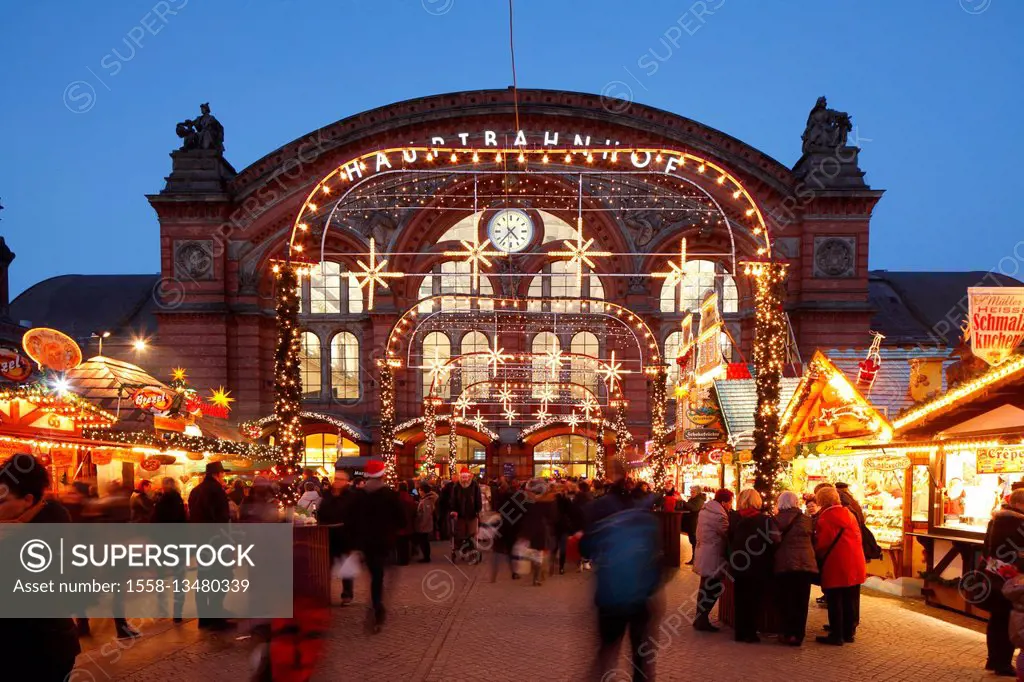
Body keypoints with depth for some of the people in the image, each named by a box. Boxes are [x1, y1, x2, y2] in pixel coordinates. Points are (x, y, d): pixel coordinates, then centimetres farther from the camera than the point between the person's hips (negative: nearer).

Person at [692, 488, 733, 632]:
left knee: (706, 588, 18)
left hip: (703, 554, 10)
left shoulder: (705, 510, 9)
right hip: (713, 557, -10)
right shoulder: (719, 516, -21)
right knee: (713, 590, -1)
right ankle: (702, 621, 3)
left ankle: (700, 619, 25)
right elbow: (728, 535, -16)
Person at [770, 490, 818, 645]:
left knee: (785, 601, 9)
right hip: (805, 564, 1)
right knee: (801, 601, 8)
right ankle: (797, 634, 8)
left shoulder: (776, 521, -5)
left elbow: (773, 542, -9)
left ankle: (786, 633, 11)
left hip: (783, 565, -1)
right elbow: (813, 542, 7)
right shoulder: (806, 520, 1)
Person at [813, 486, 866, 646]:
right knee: (849, 600, 16)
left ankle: (836, 635, 7)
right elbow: (858, 536, 12)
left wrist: (819, 558, 5)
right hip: (855, 566, 7)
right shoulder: (849, 514, 6)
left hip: (835, 567, -7)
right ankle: (849, 632, 24)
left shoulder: (823, 520, -15)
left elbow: (821, 545, -13)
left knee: (834, 602, 3)